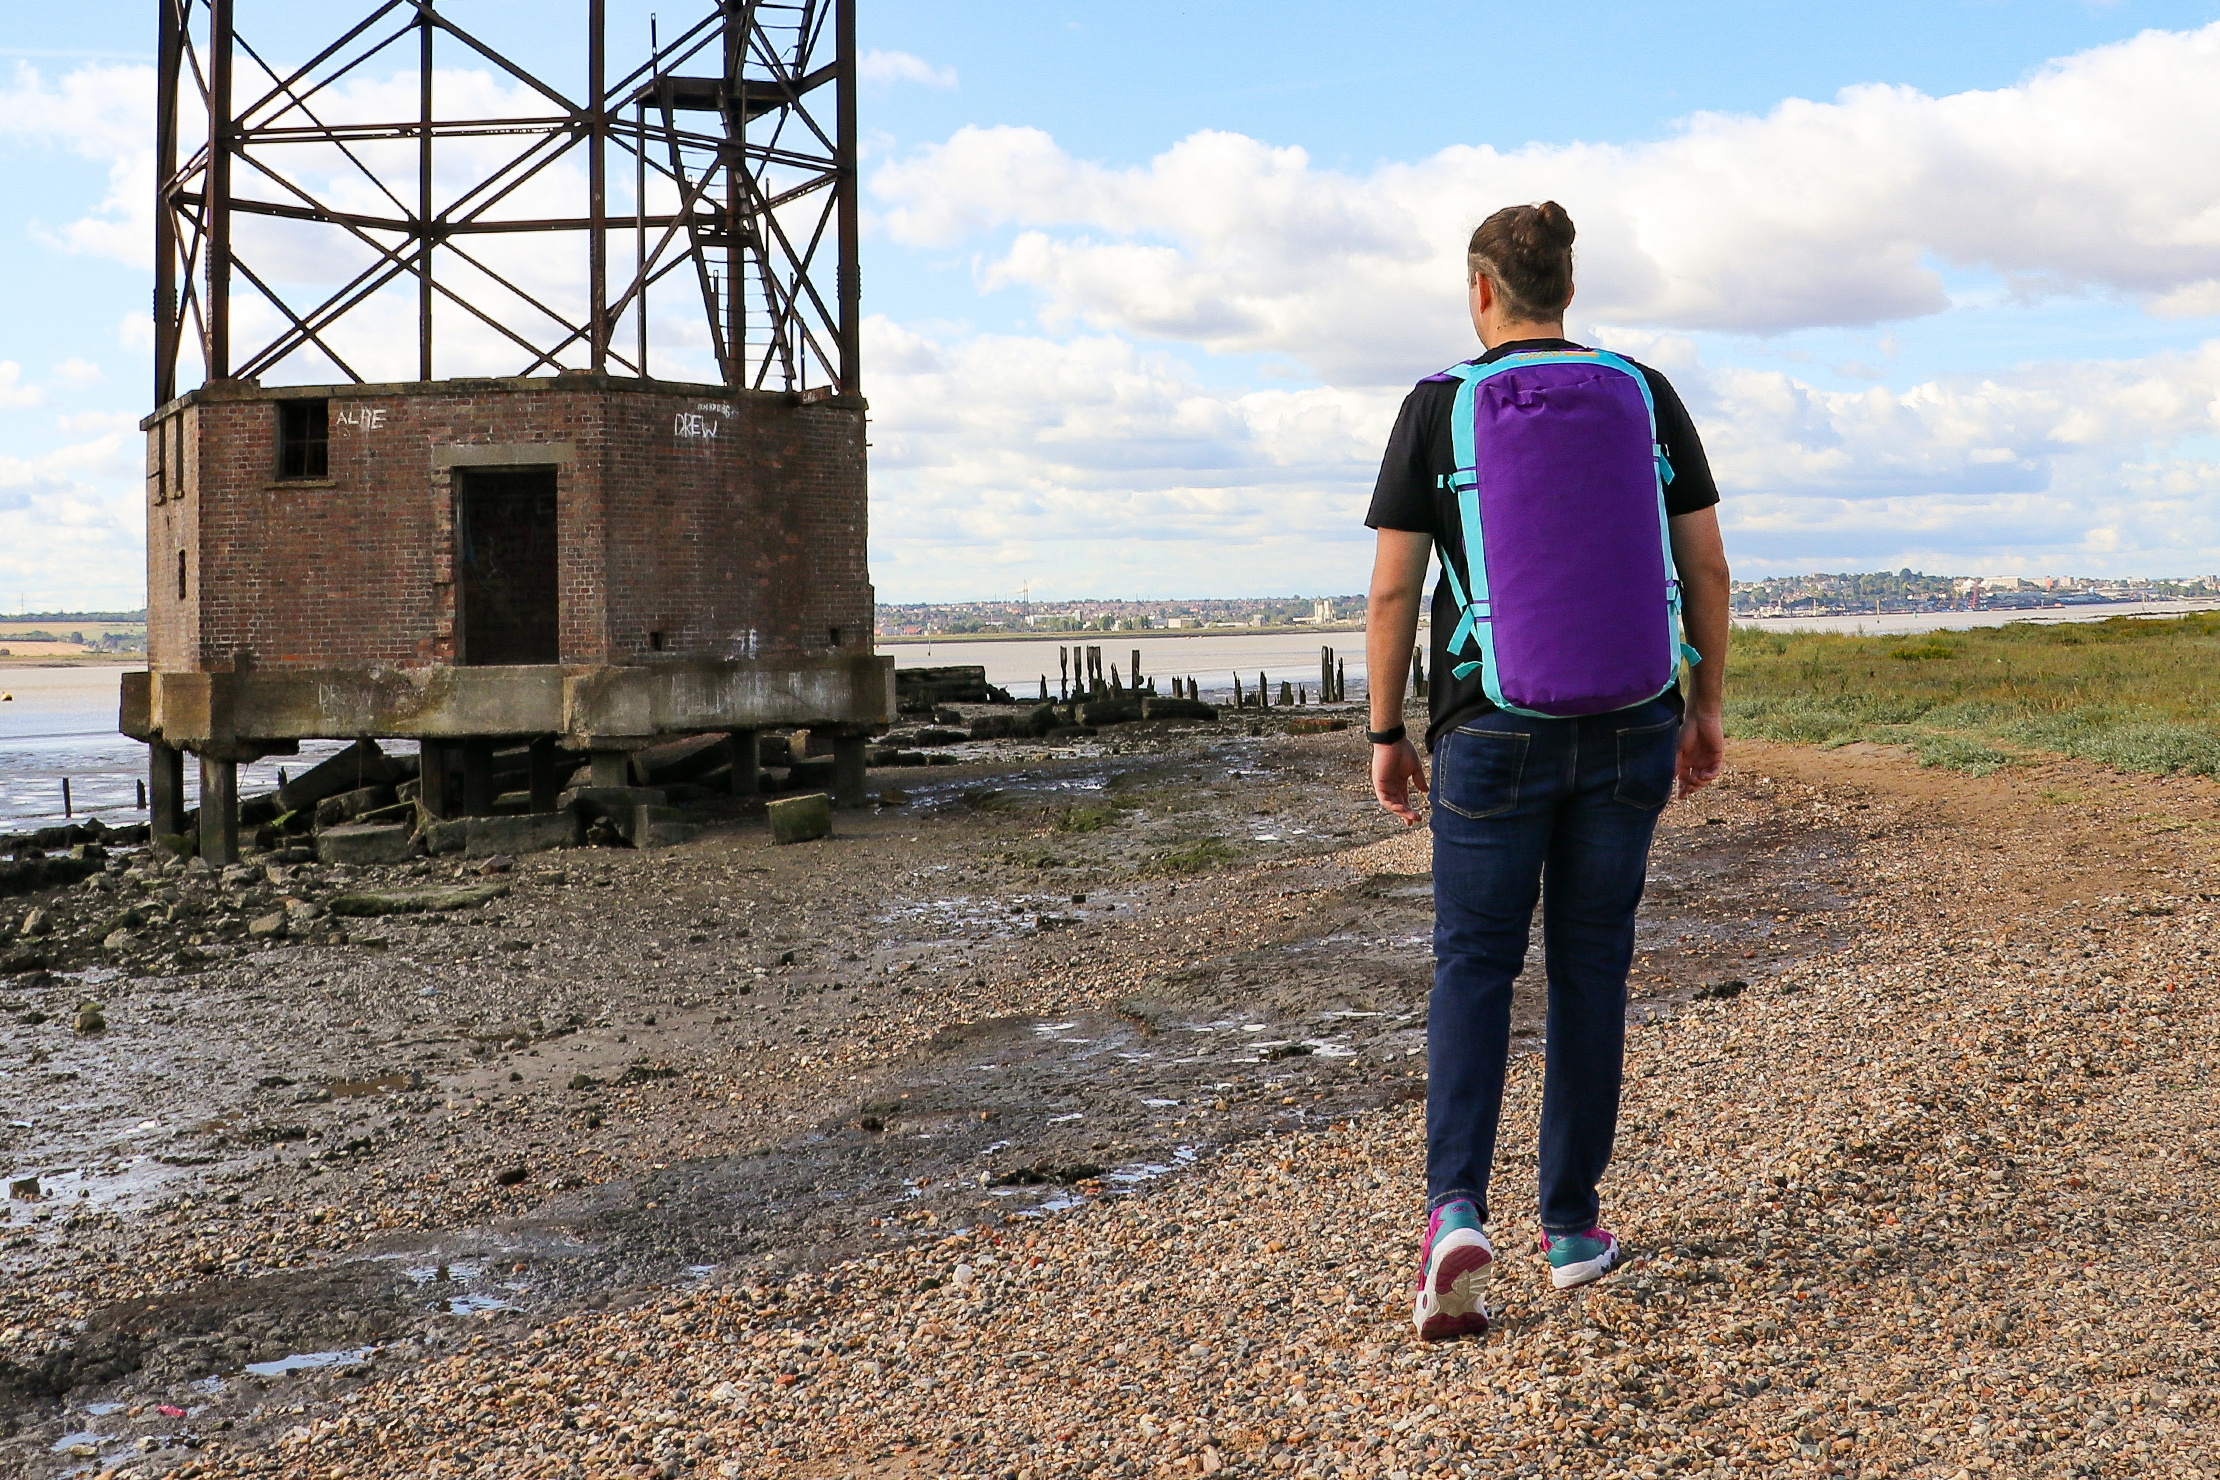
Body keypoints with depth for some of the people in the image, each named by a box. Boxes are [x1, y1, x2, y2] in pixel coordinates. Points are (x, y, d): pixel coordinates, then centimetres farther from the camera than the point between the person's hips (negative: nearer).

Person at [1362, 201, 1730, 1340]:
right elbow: (1707, 567, 3)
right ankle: (1570, 1225, 21)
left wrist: (1386, 735, 2)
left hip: (1493, 729, -2)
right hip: (1629, 725, 3)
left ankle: (1456, 1211, -9)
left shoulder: (1438, 405, -4)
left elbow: (1393, 588, -7)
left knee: (1475, 964, 9)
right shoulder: (1646, 395, 3)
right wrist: (1706, 708, 13)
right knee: (1591, 965, 13)